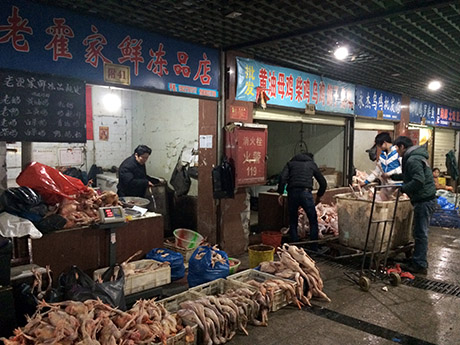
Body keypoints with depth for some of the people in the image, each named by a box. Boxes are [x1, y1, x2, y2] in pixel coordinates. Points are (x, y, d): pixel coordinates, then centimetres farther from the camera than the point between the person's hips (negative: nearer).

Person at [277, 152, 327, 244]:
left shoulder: (290, 163, 21)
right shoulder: (312, 164, 21)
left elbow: (282, 178, 2)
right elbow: (323, 183, 20)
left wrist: (280, 193, 3)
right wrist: (319, 196, 32)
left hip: (292, 193, 2)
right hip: (306, 193, -1)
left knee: (293, 222, 12)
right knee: (313, 222, 11)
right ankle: (314, 248, 10)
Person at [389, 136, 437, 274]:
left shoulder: (413, 160, -18)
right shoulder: (416, 157, 16)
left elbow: (418, 181, -27)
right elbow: (408, 176, 26)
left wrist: (402, 189, -18)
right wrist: (392, 176, 21)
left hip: (424, 201, -10)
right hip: (426, 200, 10)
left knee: (420, 234, -3)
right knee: (420, 233, 16)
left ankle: (420, 265, 4)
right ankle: (418, 261, 26)